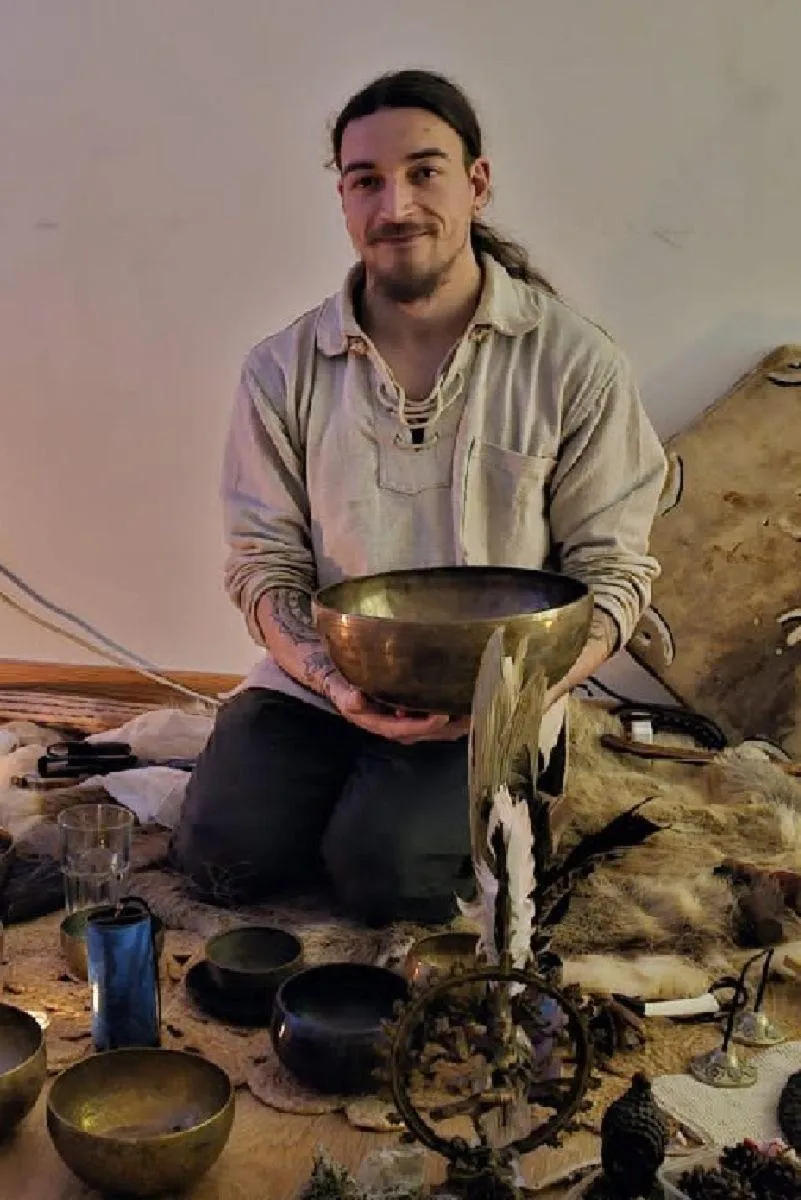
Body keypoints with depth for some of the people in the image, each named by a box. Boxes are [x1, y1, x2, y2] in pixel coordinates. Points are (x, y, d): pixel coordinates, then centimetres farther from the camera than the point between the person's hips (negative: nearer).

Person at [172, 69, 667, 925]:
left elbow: (611, 567, -4)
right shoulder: (285, 369, -1)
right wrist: (327, 675, -20)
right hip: (319, 683, 3)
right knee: (222, 852, -16)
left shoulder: (575, 364, -7)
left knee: (385, 873, -22)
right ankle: (357, 786, 14)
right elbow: (264, 561, -1)